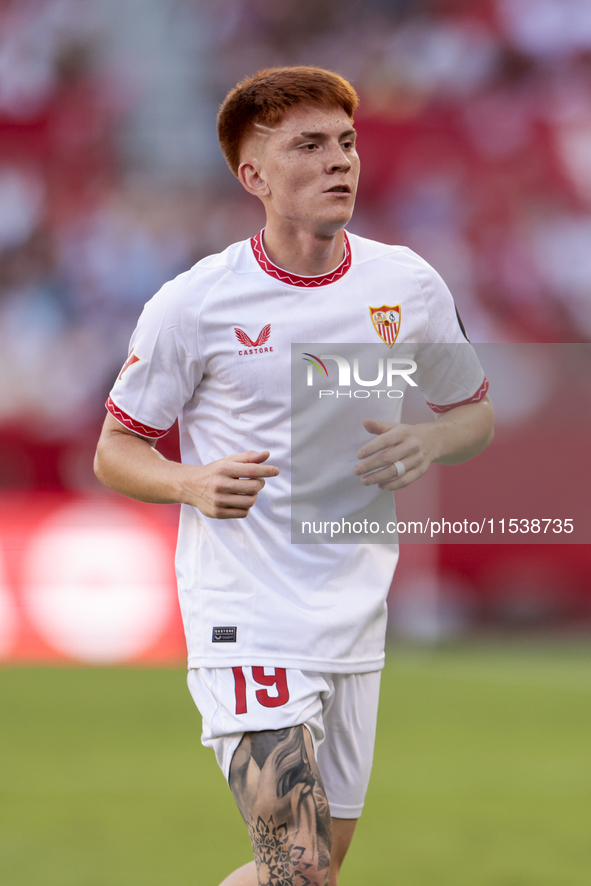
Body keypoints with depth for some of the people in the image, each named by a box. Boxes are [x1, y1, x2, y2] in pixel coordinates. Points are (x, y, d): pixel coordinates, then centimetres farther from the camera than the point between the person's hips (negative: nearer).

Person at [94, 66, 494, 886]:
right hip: (245, 618, -5)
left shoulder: (409, 286, 3)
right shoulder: (193, 304, -7)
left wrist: (426, 445, -7)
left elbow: (474, 412, 16)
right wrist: (193, 484, -19)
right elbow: (116, 452, 2)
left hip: (355, 623, 5)